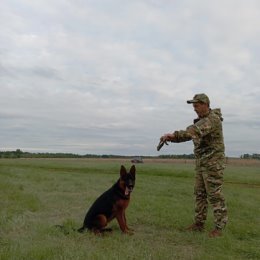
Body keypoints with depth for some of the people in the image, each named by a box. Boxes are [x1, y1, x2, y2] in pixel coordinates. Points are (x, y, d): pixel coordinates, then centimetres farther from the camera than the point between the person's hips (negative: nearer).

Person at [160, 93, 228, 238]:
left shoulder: (213, 118, -17)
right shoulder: (201, 120, 14)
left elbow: (195, 130, -34)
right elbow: (188, 134, 10)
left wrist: (173, 134, -44)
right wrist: (171, 138, -8)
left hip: (213, 163, -9)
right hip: (201, 163, 9)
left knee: (215, 195, -3)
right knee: (199, 194, 10)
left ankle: (219, 227, 7)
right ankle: (199, 223, 19)